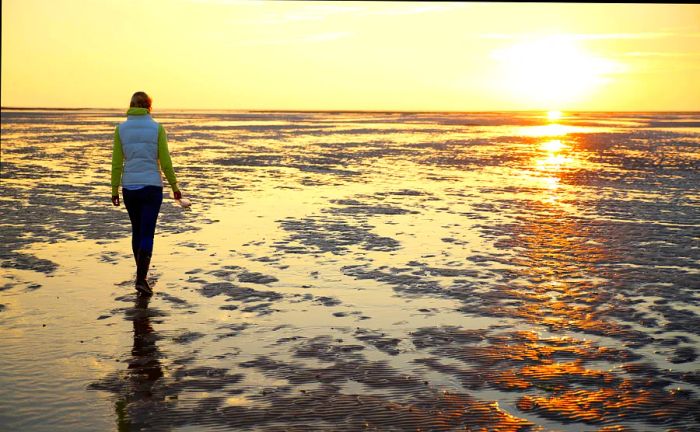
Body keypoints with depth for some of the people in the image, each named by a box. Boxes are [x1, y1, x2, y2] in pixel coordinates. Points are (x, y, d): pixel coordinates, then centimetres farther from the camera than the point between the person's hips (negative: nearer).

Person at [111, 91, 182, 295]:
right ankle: (141, 279, -13)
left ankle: (142, 274, 27)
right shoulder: (156, 128, -4)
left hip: (129, 187, 3)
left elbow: (117, 162, 1)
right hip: (151, 186, -2)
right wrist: (174, 187, 7)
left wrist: (114, 190, 8)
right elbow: (165, 161, -4)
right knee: (147, 234, -2)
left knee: (137, 231, 18)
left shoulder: (121, 128, 1)